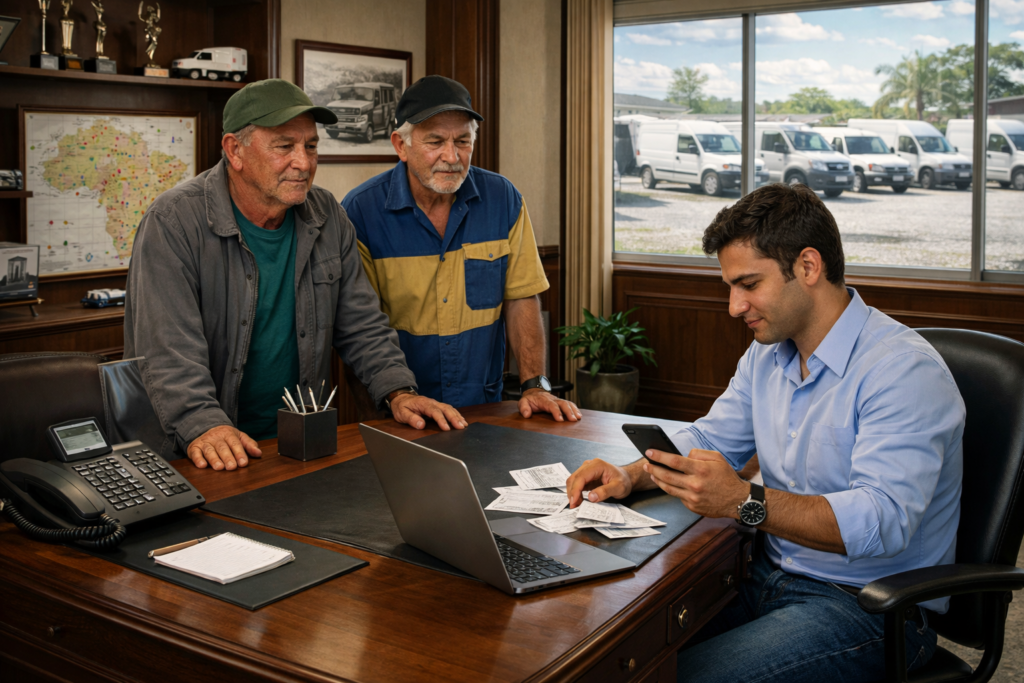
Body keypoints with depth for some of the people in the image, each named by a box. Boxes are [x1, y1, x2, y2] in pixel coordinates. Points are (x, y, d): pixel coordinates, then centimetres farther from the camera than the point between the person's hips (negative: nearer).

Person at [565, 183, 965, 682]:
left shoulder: (903, 370, -20)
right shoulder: (768, 352, 8)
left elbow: (882, 520, -30)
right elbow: (710, 439, 17)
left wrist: (744, 501, -39)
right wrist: (630, 476, -2)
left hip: (867, 608, -7)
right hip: (769, 579, 7)